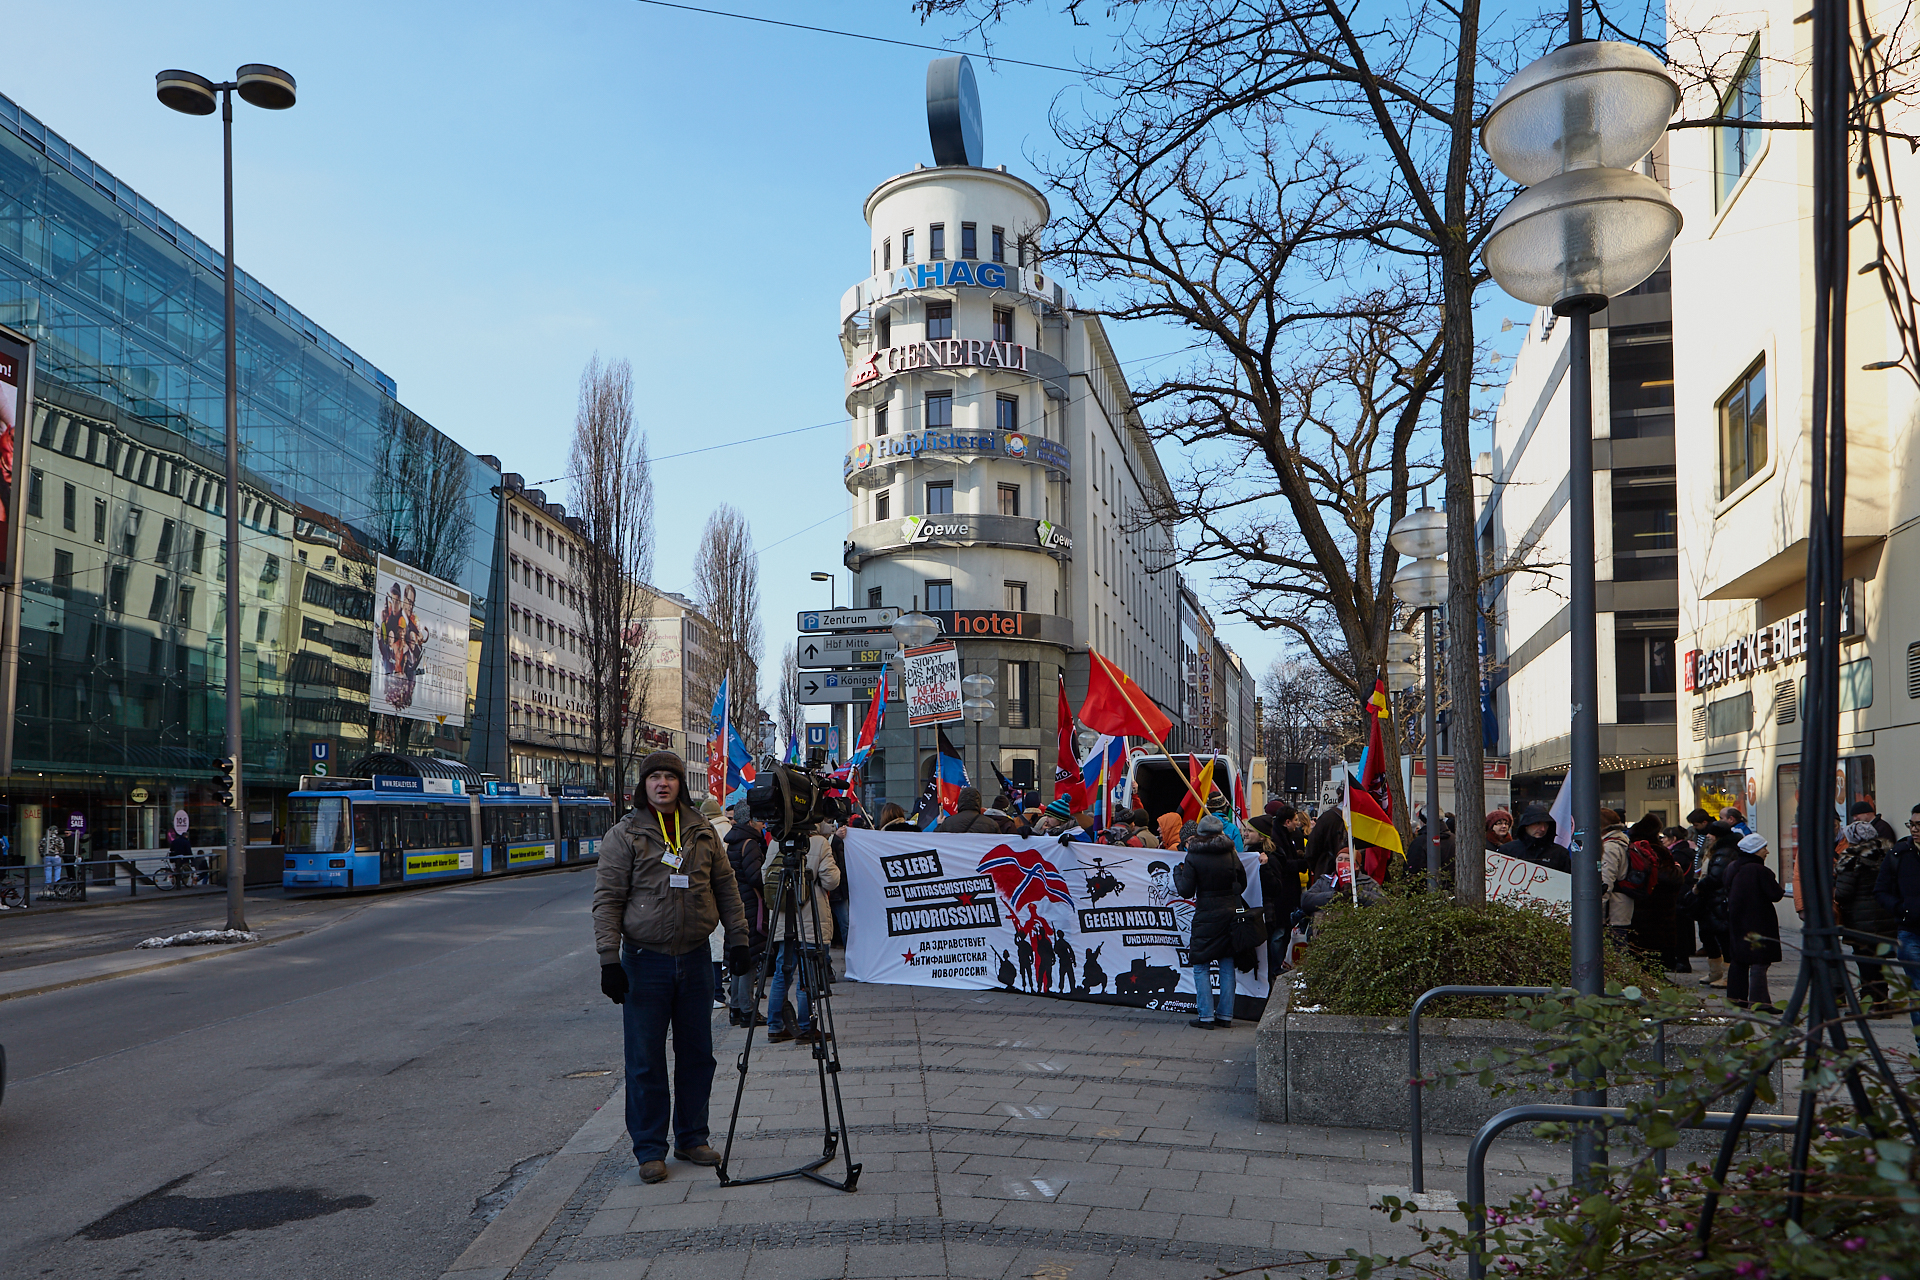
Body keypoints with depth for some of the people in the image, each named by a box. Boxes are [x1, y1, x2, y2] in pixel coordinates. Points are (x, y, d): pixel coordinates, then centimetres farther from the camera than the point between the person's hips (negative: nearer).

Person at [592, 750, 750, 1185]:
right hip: (645, 961, -3)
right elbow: (607, 899, -7)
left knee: (697, 1055, 11)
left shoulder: (702, 832, 7)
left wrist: (737, 938, 6)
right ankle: (650, 1150, 14)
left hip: (695, 959, 3)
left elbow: (726, 887, 12)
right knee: (646, 1061, 2)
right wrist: (609, 958, -13)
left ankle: (692, 1138, 25)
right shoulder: (624, 835, -4)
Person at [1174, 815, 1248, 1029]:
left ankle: (1206, 1016, -1)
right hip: (1230, 913, 4)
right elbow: (1242, 883, 10)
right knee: (1227, 966, 11)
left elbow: (1186, 891, -9)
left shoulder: (1194, 857, -9)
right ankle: (1225, 1015, 13)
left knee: (1201, 967, 3)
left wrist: (1178, 872, 8)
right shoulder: (1231, 853, 2)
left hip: (1206, 915, -4)